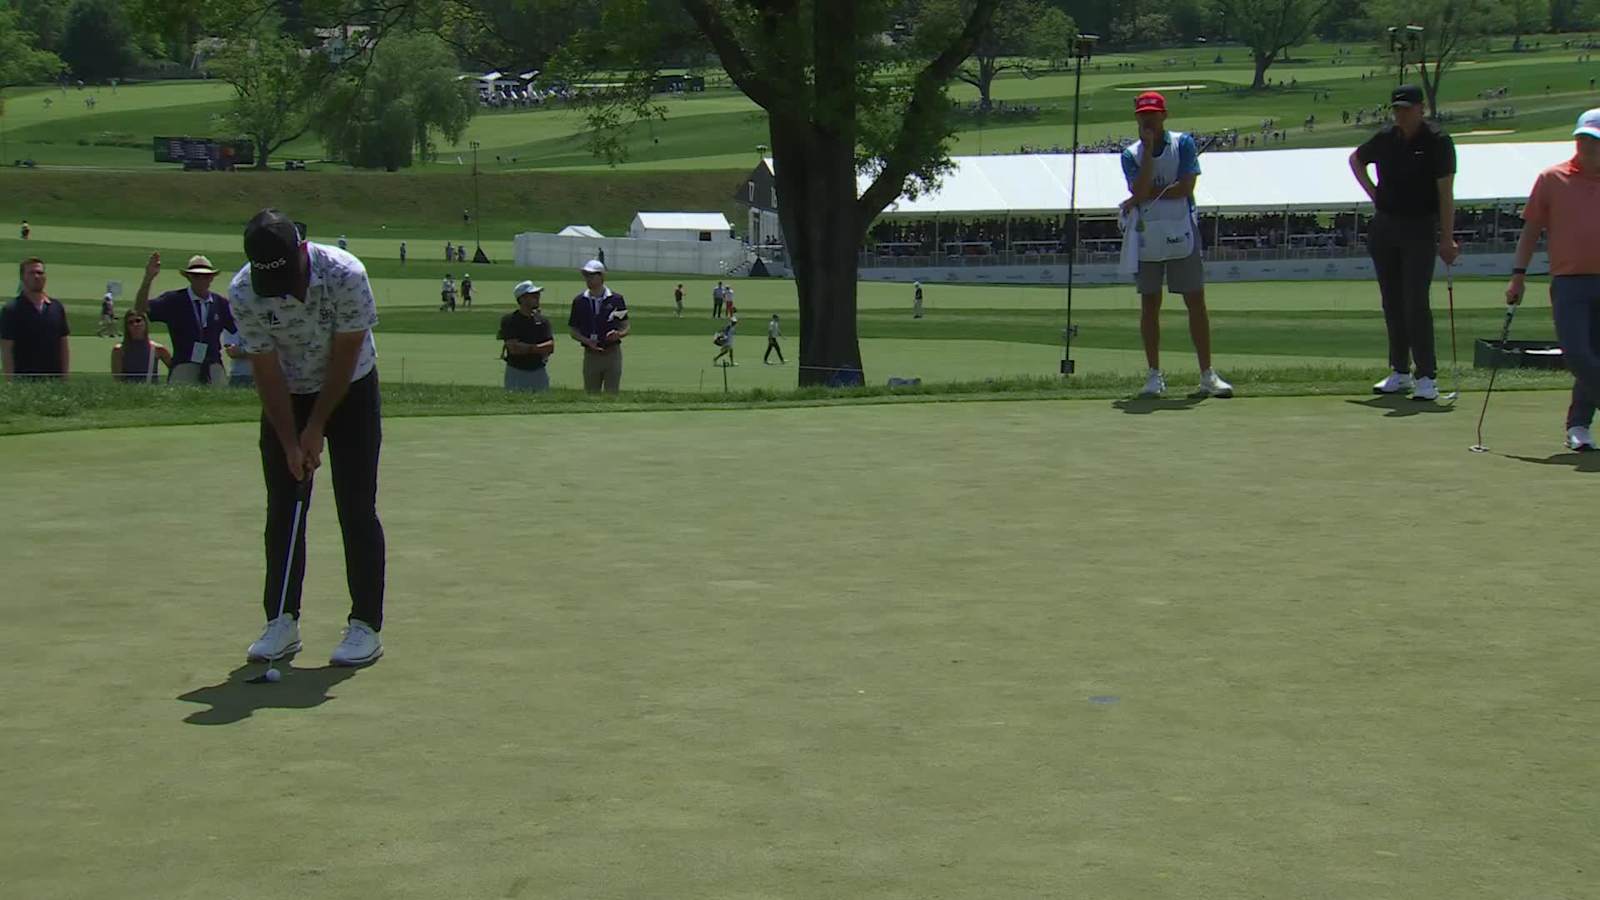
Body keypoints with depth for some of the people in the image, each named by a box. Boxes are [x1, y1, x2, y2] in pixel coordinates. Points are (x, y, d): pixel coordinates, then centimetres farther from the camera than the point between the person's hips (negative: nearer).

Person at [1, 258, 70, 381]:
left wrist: (65, 377, 6)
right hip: (24, 380, -4)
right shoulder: (11, 310, -5)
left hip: (54, 380, 4)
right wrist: (11, 382, -13)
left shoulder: (56, 307, 9)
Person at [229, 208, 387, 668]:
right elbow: (266, 371, -15)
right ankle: (282, 621, 9)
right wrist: (291, 443, -16)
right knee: (283, 511, 0)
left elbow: (345, 357, -19)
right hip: (286, 395, 2)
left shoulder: (345, 275, -30)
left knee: (357, 510, -6)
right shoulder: (243, 293, -23)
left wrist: (316, 427, -14)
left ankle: (366, 625, -2)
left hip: (349, 390, -2)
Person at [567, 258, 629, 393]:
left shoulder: (616, 299, 3)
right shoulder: (579, 301, 6)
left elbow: (625, 328, 7)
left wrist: (618, 334, -17)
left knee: (612, 394, -3)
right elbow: (573, 331, 9)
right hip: (591, 355, 1)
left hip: (612, 353, -1)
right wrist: (587, 341, -10)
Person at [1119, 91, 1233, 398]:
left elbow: (1185, 187, -12)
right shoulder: (1131, 154, 4)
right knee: (1149, 304, 4)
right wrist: (1148, 148, -13)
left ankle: (1207, 375, 0)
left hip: (1181, 233, -2)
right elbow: (1140, 191, -13)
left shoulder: (1183, 143, 0)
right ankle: (1154, 375, 10)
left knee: (1196, 301, -2)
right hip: (1146, 235, 2)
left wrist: (1146, 196, -11)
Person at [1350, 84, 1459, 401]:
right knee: (1392, 303, 8)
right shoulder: (1385, 138, 5)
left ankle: (1426, 377, -8)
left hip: (1420, 228, -5)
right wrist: (1371, 191, 13)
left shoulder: (1437, 142, -9)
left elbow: (1445, 193, -11)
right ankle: (1400, 372, 16)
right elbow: (1356, 159, 26)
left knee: (1416, 302, -12)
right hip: (1384, 226, 5)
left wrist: (1447, 237, -15)